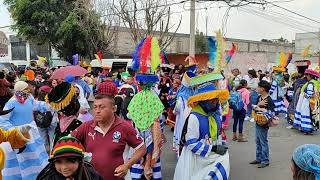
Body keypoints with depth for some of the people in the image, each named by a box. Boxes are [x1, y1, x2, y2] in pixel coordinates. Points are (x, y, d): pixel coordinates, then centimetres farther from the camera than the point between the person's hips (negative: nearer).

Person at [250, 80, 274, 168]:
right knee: (258, 141, 17)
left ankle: (265, 161, 11)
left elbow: (270, 113, -24)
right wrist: (259, 104, -15)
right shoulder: (259, 97, 8)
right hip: (257, 123, 9)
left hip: (263, 124, -9)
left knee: (263, 142, 1)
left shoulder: (269, 100, -18)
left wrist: (258, 108, -18)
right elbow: (254, 107, 5)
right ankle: (258, 158, 29)